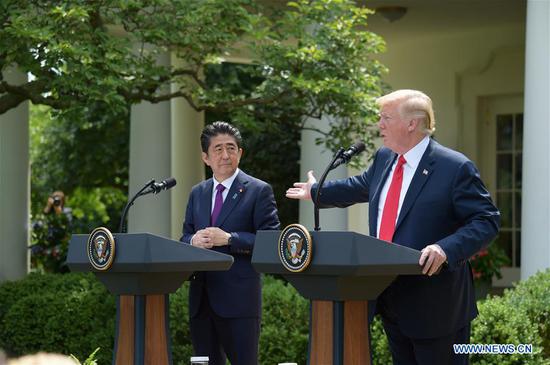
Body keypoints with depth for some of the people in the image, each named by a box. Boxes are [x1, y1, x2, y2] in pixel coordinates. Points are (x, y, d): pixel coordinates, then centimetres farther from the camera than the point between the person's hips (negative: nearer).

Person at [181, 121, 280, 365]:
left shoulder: (259, 191, -1)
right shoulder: (197, 193, 16)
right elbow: (185, 237, 18)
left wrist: (228, 239, -17)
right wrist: (193, 241, -7)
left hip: (239, 297, -5)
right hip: (201, 298, 6)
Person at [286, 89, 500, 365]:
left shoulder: (455, 168, -13)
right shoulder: (384, 158, 11)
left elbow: (486, 221, -15)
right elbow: (361, 186, 31)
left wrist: (446, 248, -29)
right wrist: (316, 192, 43)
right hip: (391, 300, 8)